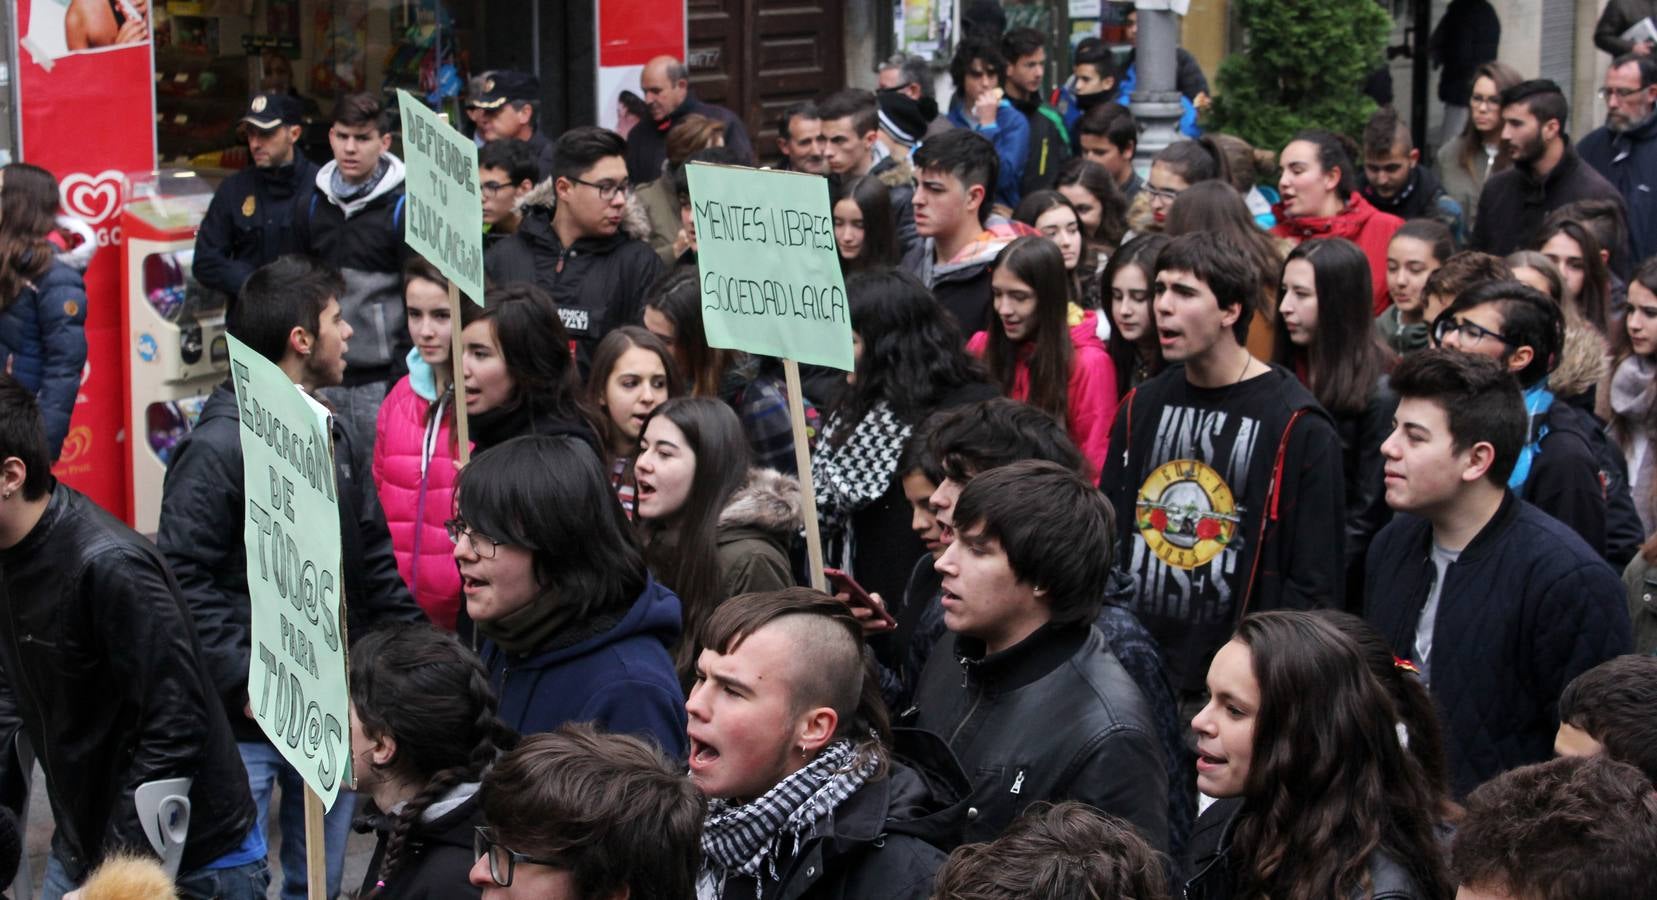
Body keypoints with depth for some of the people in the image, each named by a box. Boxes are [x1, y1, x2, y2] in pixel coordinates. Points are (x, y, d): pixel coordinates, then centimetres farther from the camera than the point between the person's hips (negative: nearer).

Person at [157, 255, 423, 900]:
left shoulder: (332, 436, 12)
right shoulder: (218, 447, -14)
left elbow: (375, 562, 18)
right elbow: (184, 580, -18)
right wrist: (245, 682, -21)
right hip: (248, 724, -8)